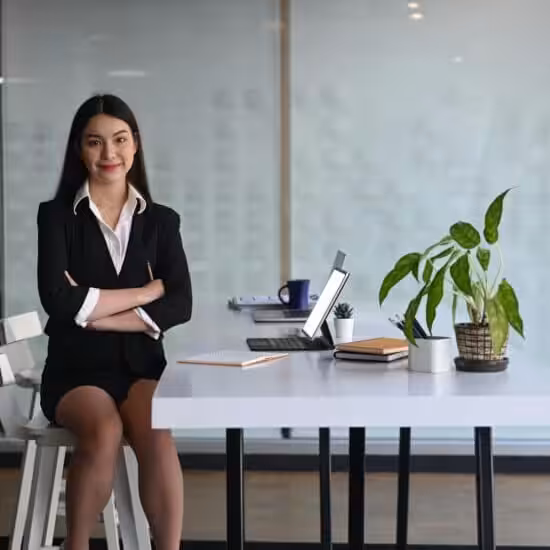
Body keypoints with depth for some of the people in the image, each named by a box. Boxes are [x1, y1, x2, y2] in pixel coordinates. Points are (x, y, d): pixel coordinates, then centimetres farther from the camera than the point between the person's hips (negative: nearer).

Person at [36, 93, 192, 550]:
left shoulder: (161, 220, 8)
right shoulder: (57, 215, 1)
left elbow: (180, 306, -4)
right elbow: (59, 300, -14)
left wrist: (97, 314, -13)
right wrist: (146, 291, -7)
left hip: (141, 364, 2)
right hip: (76, 368, -1)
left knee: (157, 435, -31)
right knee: (104, 432, -32)